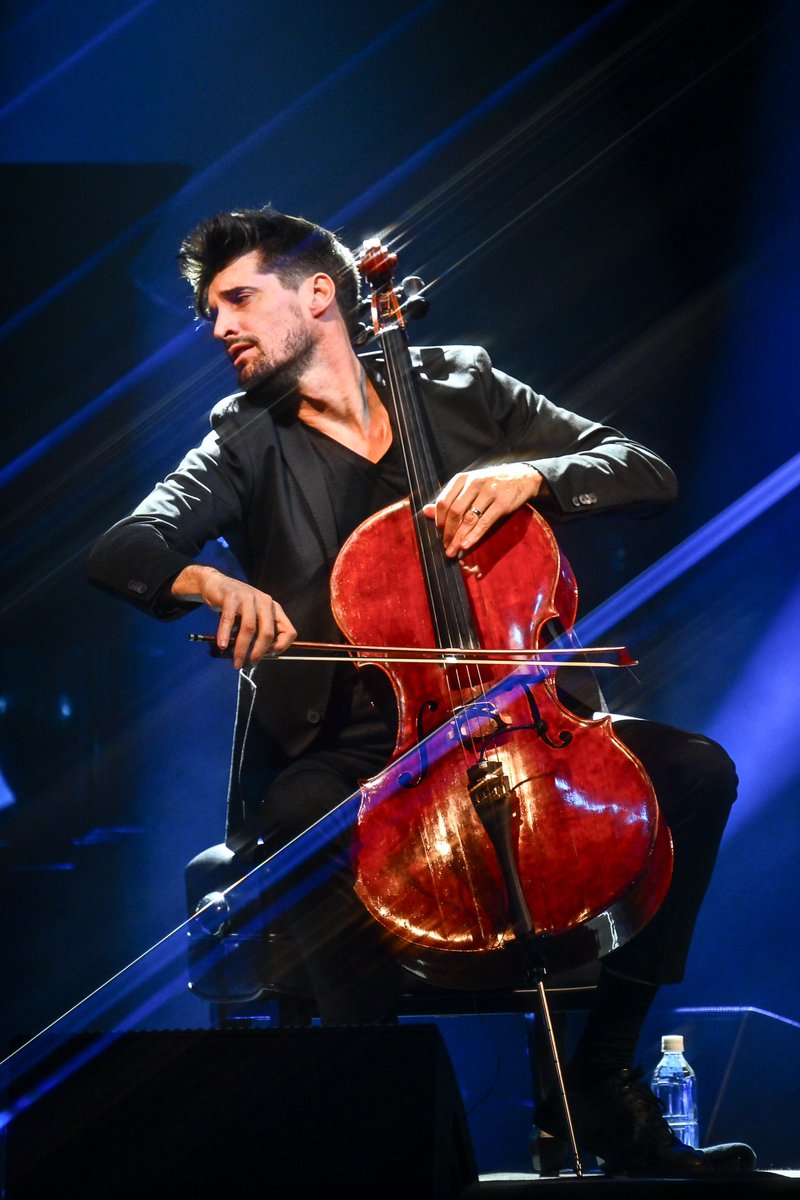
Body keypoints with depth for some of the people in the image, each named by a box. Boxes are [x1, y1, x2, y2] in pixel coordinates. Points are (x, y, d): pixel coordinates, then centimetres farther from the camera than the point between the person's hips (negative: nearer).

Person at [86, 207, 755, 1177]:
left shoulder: (461, 386, 10)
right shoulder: (248, 442, 8)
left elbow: (646, 474, 6)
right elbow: (123, 551, -8)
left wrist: (529, 475, -15)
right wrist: (212, 582, -31)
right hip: (344, 749, -2)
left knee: (696, 771, -21)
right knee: (289, 830, -37)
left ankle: (600, 1078, -13)